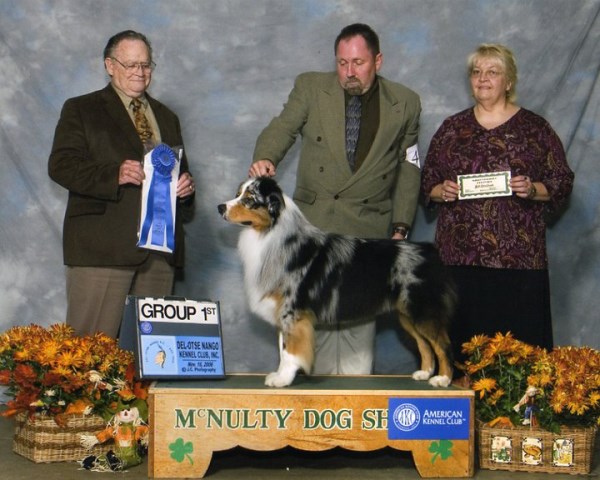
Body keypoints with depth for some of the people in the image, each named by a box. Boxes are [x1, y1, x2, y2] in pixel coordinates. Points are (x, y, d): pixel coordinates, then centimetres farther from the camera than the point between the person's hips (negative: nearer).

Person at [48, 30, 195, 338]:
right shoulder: (81, 110, 7)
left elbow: (180, 170, 29)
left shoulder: (166, 117, 23)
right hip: (103, 246, -5)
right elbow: (61, 165, -4)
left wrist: (186, 186, 4)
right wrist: (114, 175, -20)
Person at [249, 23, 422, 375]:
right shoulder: (310, 88, 7)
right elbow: (282, 128, 0)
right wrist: (264, 158, -23)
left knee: (360, 319, 1)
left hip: (369, 229, 0)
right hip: (314, 224, 0)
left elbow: (408, 170, 10)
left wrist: (401, 228, 4)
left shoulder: (405, 103, 7)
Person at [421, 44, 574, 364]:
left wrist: (533, 190, -12)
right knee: (459, 345, -2)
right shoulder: (452, 128, 15)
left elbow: (562, 184, 6)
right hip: (458, 256, 2)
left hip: (518, 257, -2)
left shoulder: (535, 129, 7)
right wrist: (441, 191, -4)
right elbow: (427, 182, 17)